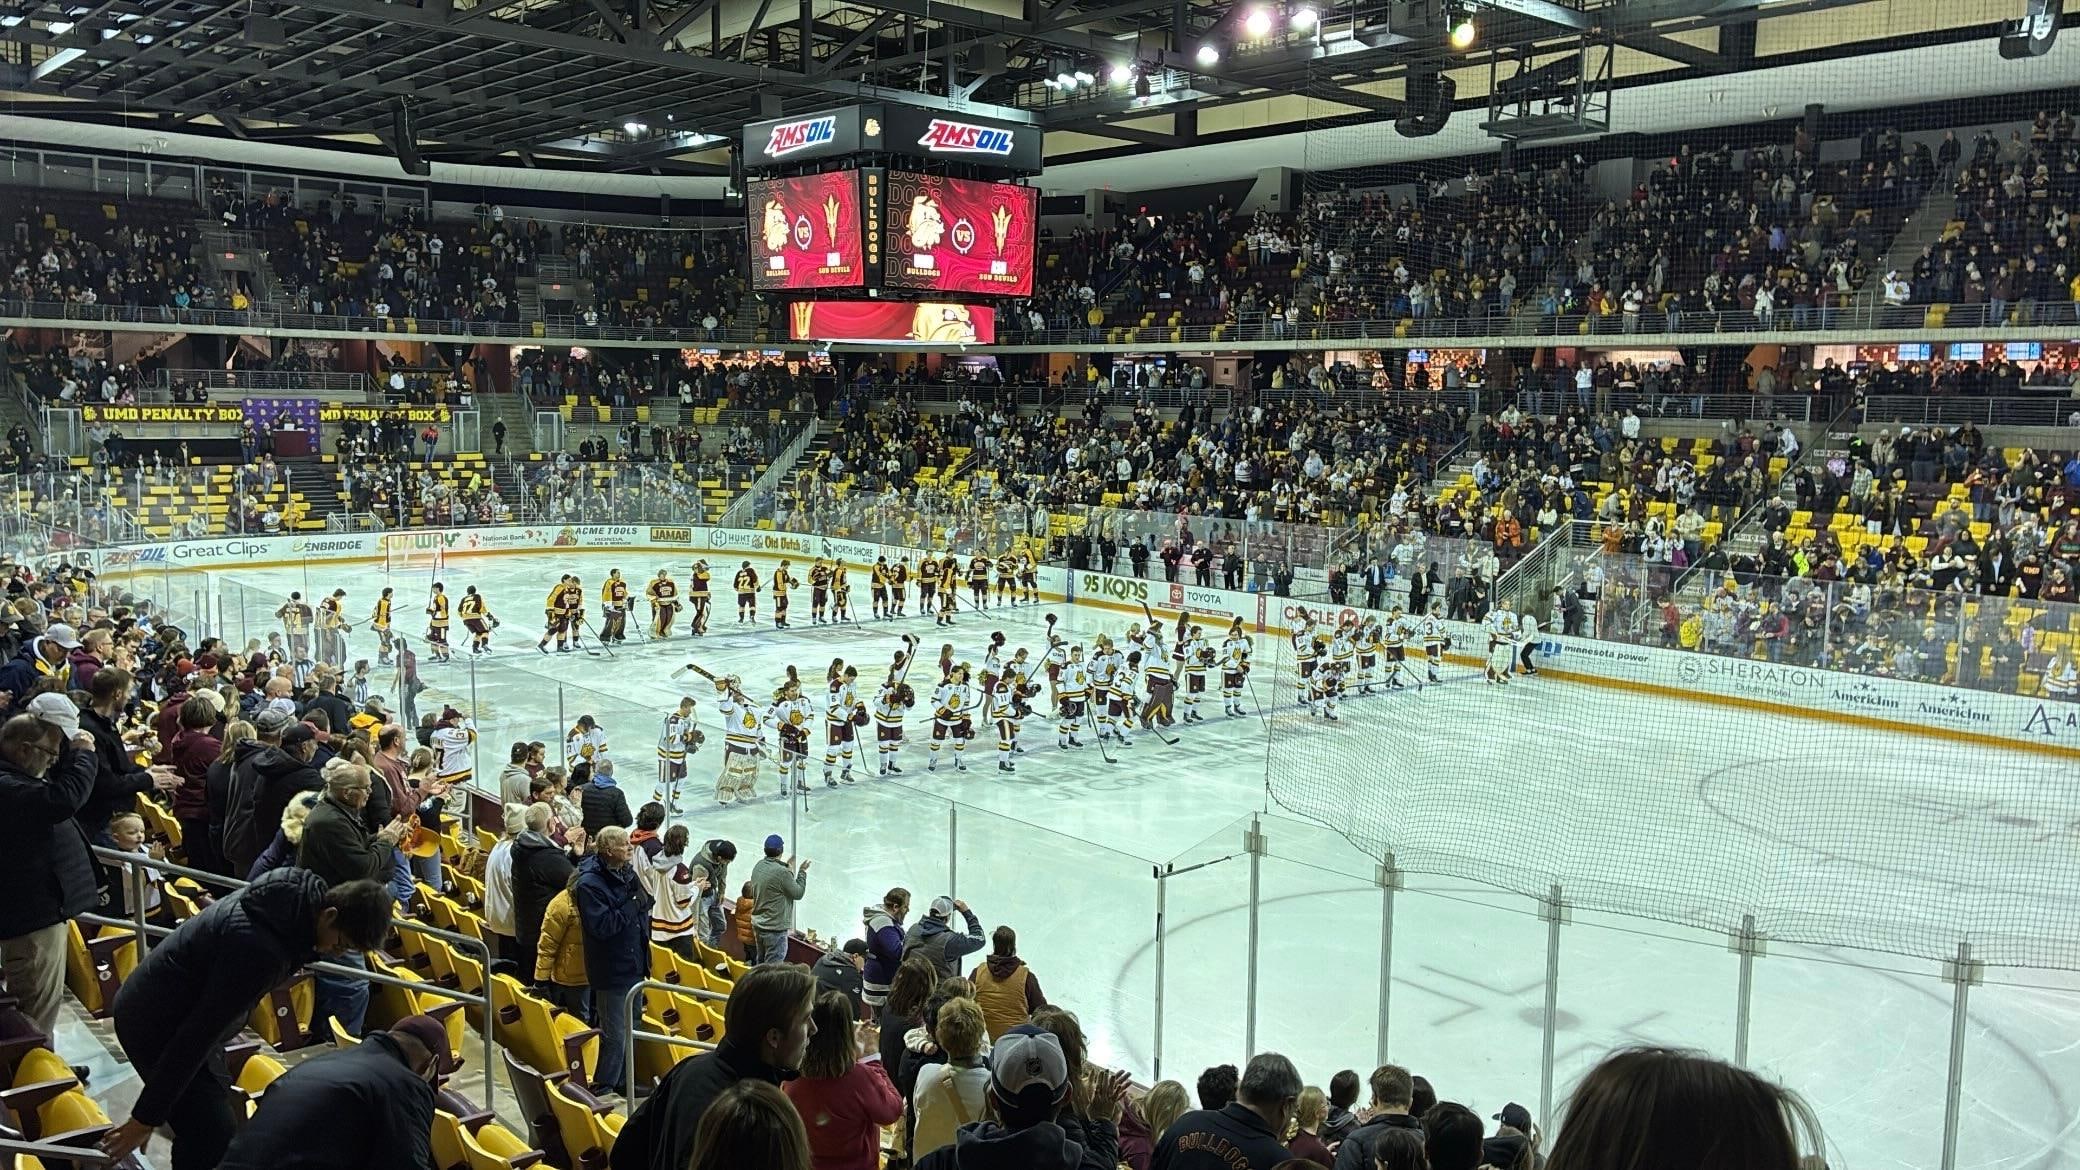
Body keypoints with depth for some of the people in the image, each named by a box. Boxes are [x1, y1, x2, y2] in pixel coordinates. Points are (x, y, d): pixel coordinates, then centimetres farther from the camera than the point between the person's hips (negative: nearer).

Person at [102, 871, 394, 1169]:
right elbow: (198, 1033, -30)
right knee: (213, 1144, -10)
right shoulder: (259, 949, -35)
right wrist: (147, 1118, -25)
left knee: (202, 1136, 19)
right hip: (157, 1025, -9)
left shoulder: (296, 894, -11)